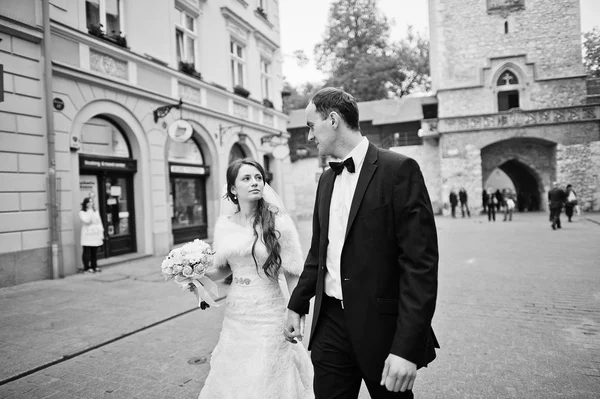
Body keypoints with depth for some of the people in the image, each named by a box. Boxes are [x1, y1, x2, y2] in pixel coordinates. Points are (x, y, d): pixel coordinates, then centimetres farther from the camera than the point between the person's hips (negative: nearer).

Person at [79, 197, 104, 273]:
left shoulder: (96, 211, 15)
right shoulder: (82, 212, -2)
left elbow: (99, 223, 16)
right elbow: (87, 220, -20)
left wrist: (101, 234, 10)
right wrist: (90, 210, -14)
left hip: (96, 236, 5)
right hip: (87, 237, -5)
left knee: (95, 252, 7)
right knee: (87, 252, -3)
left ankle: (94, 266, 14)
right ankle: (87, 268, 3)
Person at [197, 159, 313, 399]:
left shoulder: (278, 222, -11)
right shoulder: (224, 224, 1)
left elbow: (292, 275, -7)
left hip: (268, 314, -4)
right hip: (235, 315, 4)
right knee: (232, 379, 18)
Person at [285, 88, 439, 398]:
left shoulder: (398, 169, -12)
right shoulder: (326, 180, 9)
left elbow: (420, 262, -17)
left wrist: (407, 347, -20)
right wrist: (297, 305, 17)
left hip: (380, 326, -5)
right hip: (329, 324, 6)